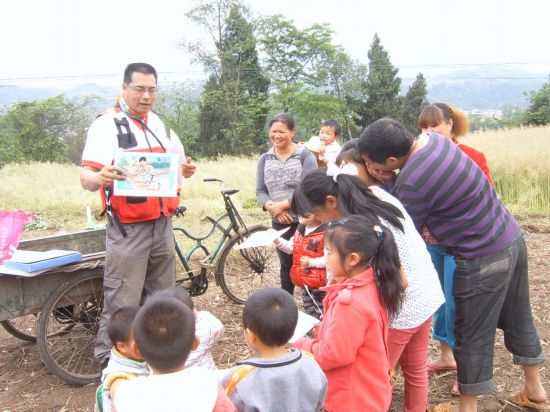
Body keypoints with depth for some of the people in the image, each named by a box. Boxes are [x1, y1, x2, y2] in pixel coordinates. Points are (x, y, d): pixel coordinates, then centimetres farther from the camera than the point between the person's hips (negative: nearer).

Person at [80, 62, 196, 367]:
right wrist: (100, 177, -39)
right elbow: (86, 178, -14)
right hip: (128, 230, -6)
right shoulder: (106, 125, -7)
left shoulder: (159, 125, 13)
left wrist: (185, 170, -3)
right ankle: (109, 364, 8)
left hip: (162, 225, 6)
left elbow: (174, 166, 22)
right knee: (122, 304, -5)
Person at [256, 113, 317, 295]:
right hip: (279, 222, 5)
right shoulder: (265, 159, 6)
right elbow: (260, 190, 3)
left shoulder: (305, 156, -8)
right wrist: (272, 207, -17)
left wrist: (282, 204, -18)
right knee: (286, 264, 17)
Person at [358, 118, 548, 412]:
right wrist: (390, 179, -3)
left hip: (483, 260, -9)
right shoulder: (433, 139, -3)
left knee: (472, 335, 8)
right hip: (511, 237, 9)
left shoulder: (413, 182, -29)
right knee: (517, 318, 23)